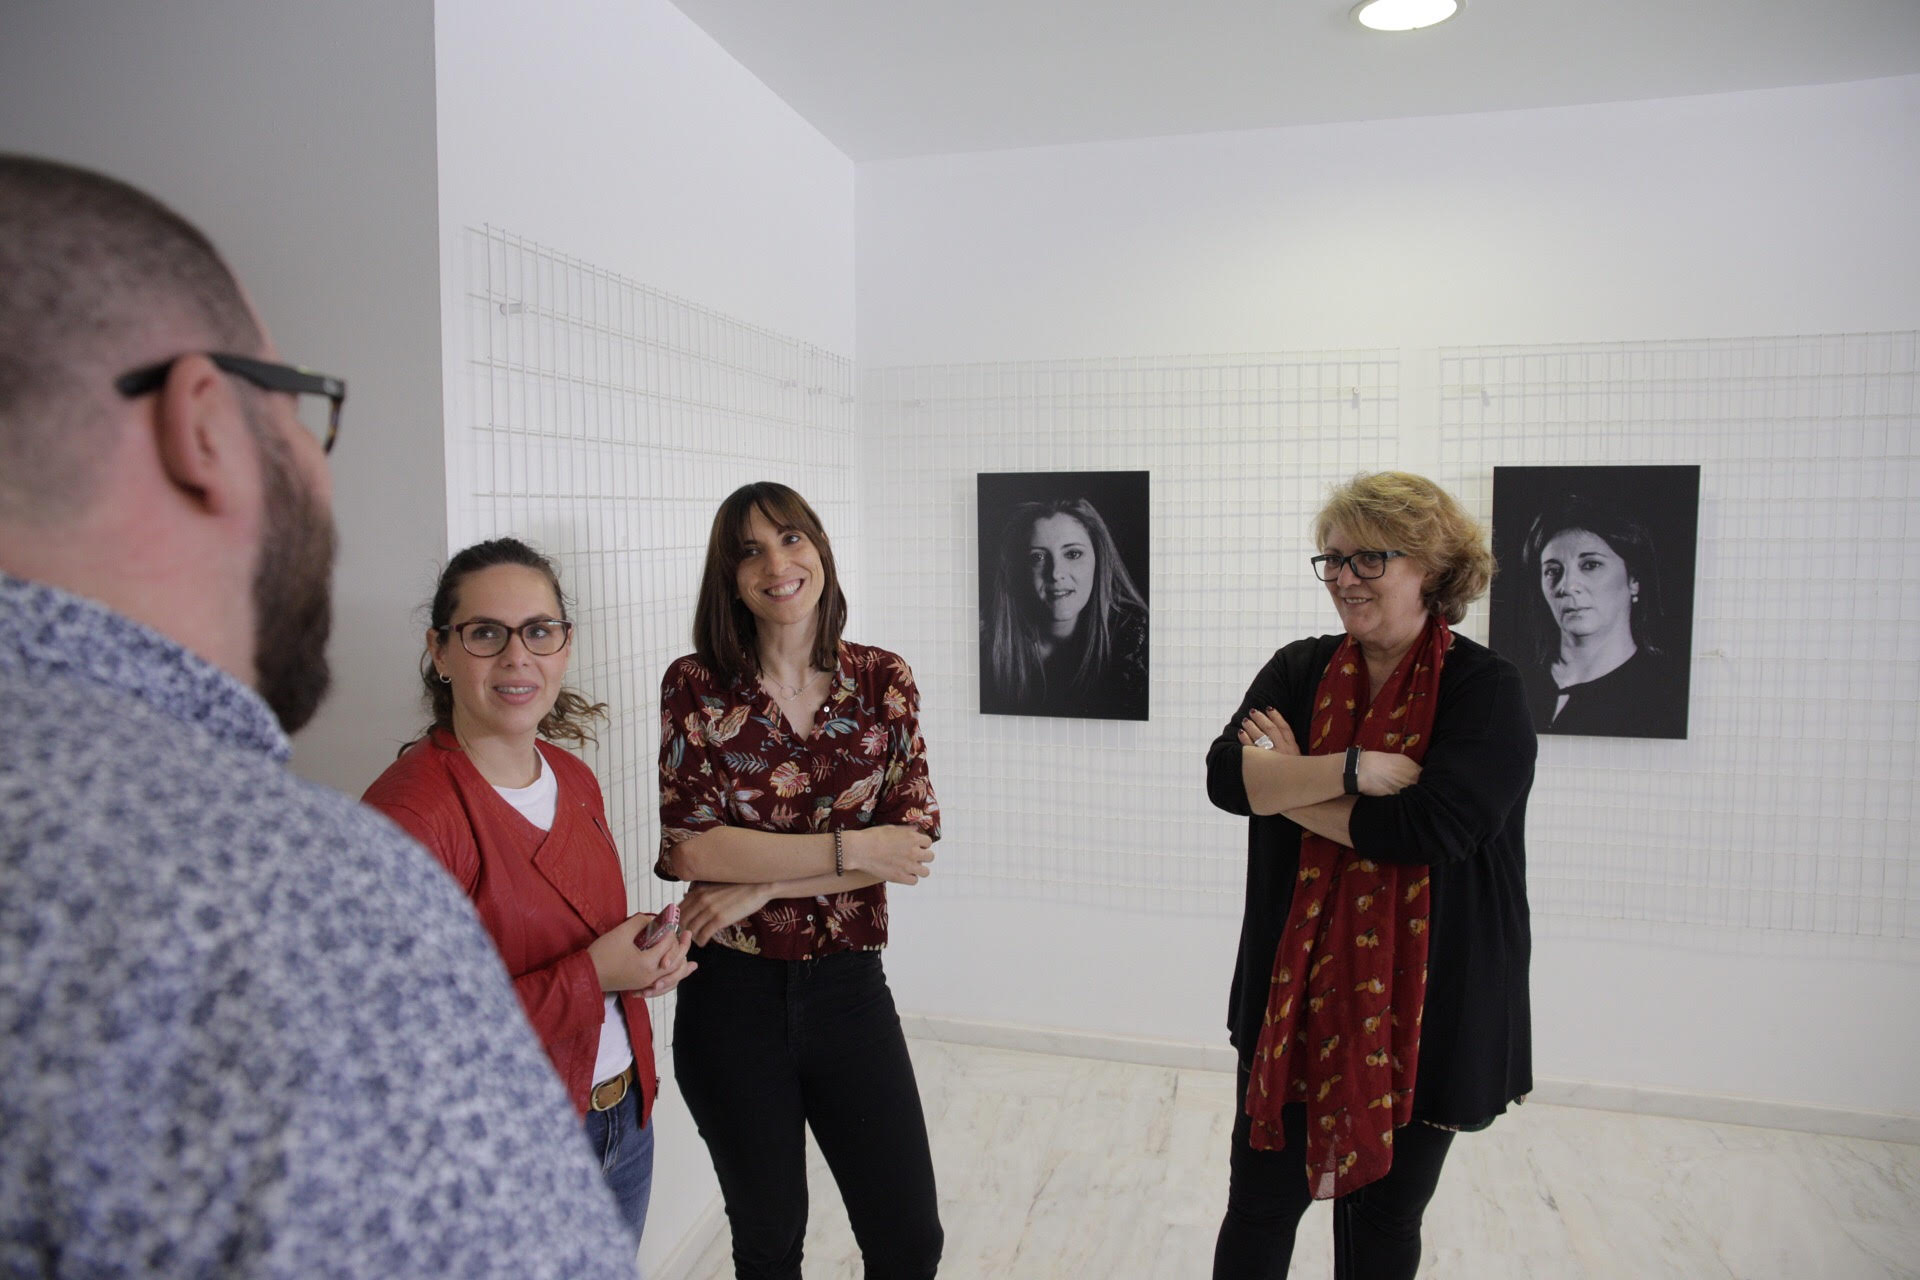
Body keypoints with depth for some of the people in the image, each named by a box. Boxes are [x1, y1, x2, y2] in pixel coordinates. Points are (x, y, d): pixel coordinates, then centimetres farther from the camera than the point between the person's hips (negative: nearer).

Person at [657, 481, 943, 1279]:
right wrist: (850, 849, -17)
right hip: (731, 995, -1)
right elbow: (690, 849, -15)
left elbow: (912, 839, -8)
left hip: (848, 983, 1)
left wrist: (765, 881, -15)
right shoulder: (696, 687, -7)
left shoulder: (883, 681, -2)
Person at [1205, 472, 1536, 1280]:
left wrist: (1287, 785, -13)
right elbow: (1227, 775, -12)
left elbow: (1431, 824, -24)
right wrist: (1355, 768, -23)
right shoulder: (1299, 673, 2)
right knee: (1259, 1205, 14)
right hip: (1295, 995, 3)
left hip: (1419, 1008, -3)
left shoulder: (1484, 690, -10)